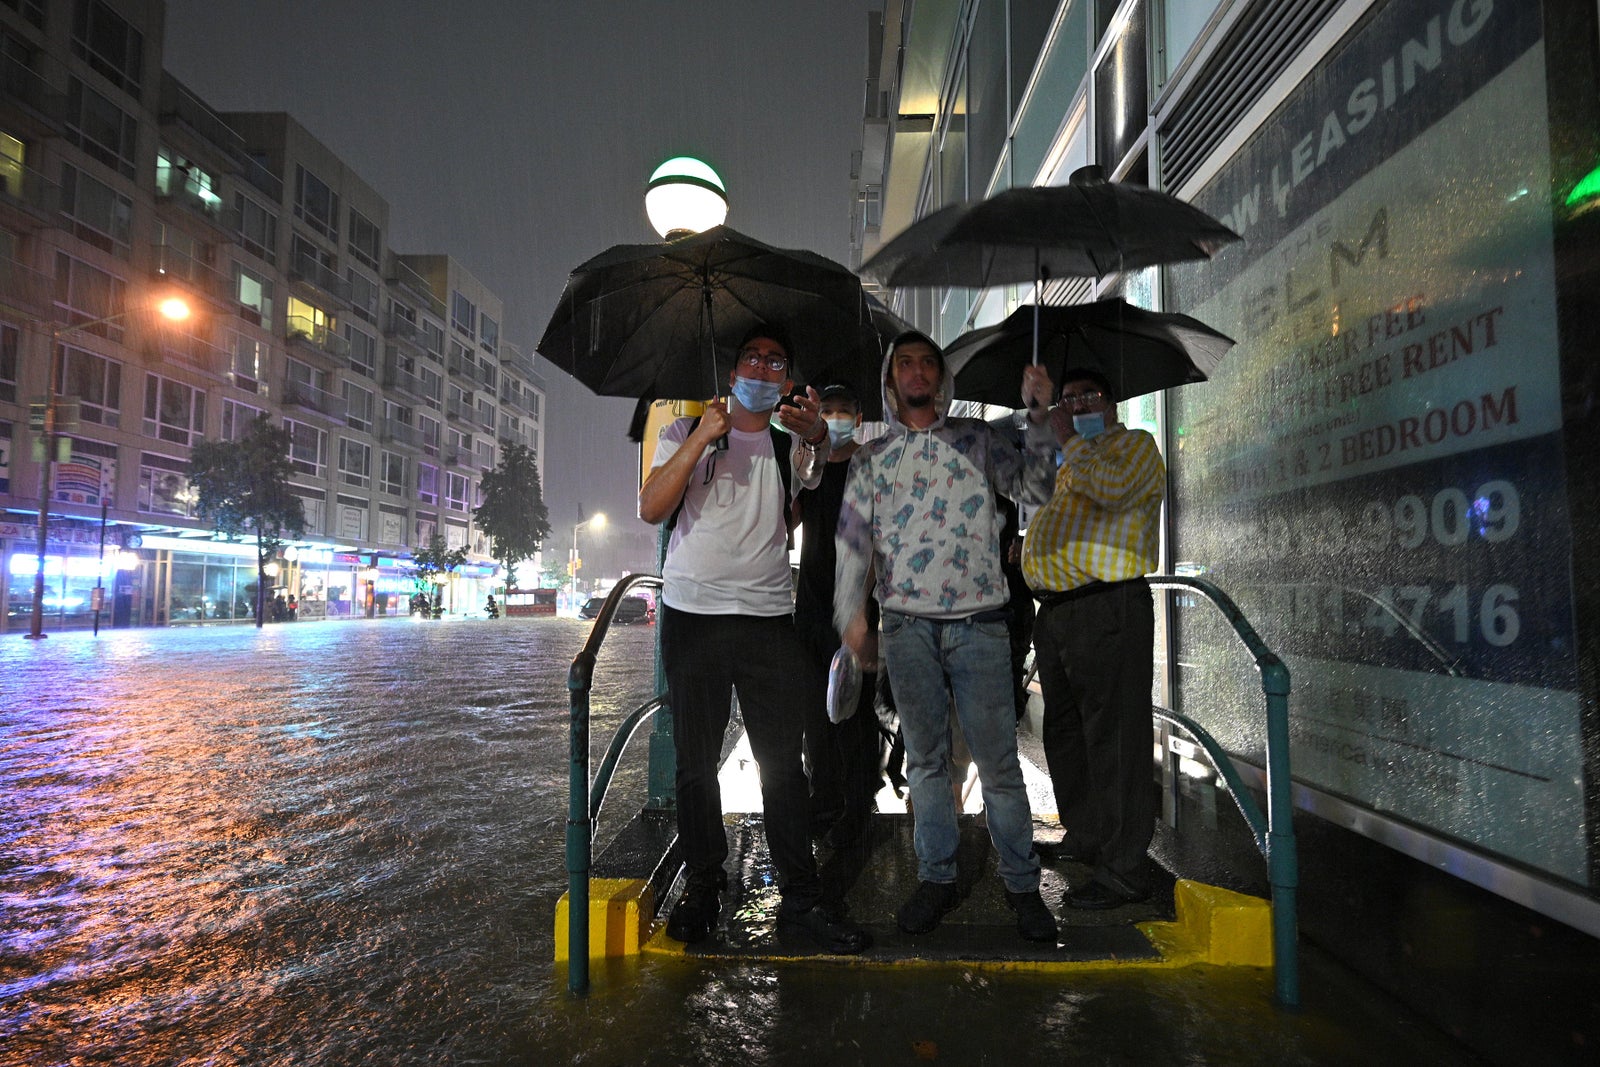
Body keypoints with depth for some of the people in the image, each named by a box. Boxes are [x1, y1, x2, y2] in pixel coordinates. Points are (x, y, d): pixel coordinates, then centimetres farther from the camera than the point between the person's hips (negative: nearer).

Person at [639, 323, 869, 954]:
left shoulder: (789, 444, 13)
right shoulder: (686, 434, 10)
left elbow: (817, 468, -10)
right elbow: (651, 510, -4)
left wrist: (815, 435, -32)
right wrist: (700, 439, -14)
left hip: (768, 618, 1)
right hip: (692, 616, 0)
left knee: (783, 760, 1)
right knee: (695, 761, 6)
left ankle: (801, 895, 10)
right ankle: (702, 885, 20)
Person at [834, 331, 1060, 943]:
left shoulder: (975, 438, 10)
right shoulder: (871, 458, 12)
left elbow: (1036, 486, 2)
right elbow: (852, 539, 9)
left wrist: (1039, 416, -9)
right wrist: (851, 614, 2)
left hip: (977, 623, -1)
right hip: (907, 626, 2)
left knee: (998, 760, 0)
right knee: (925, 758, 9)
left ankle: (1022, 885, 14)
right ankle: (937, 879, 22)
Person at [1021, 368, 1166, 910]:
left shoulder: (1134, 444, 2)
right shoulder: (1071, 464, 27)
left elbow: (1113, 489, -19)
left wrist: (1070, 439, -11)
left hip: (1107, 608, -9)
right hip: (1055, 610, 9)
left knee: (1113, 738, -8)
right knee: (1064, 733, 16)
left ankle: (1122, 872, -2)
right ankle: (1084, 839, 31)